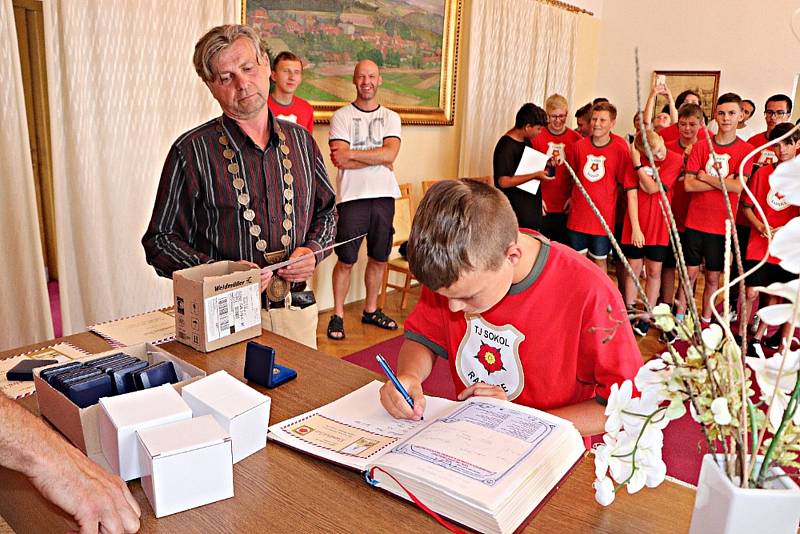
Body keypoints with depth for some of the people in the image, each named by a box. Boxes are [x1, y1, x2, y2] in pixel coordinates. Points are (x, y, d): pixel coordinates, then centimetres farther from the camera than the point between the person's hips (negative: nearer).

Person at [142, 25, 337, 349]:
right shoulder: (191, 151, -8)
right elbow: (159, 241, -4)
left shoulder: (300, 140, 5)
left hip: (297, 311, 4)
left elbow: (326, 210, 16)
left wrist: (313, 249, -4)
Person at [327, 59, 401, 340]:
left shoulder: (391, 117, 11)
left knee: (379, 258, 12)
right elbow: (339, 160, -11)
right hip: (352, 197, -3)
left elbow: (390, 153, -8)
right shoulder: (342, 116, 2)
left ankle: (371, 310, 28)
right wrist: (378, 159, -8)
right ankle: (337, 315, 13)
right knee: (346, 260, 0)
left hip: (384, 196, 4)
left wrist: (351, 154, -13)